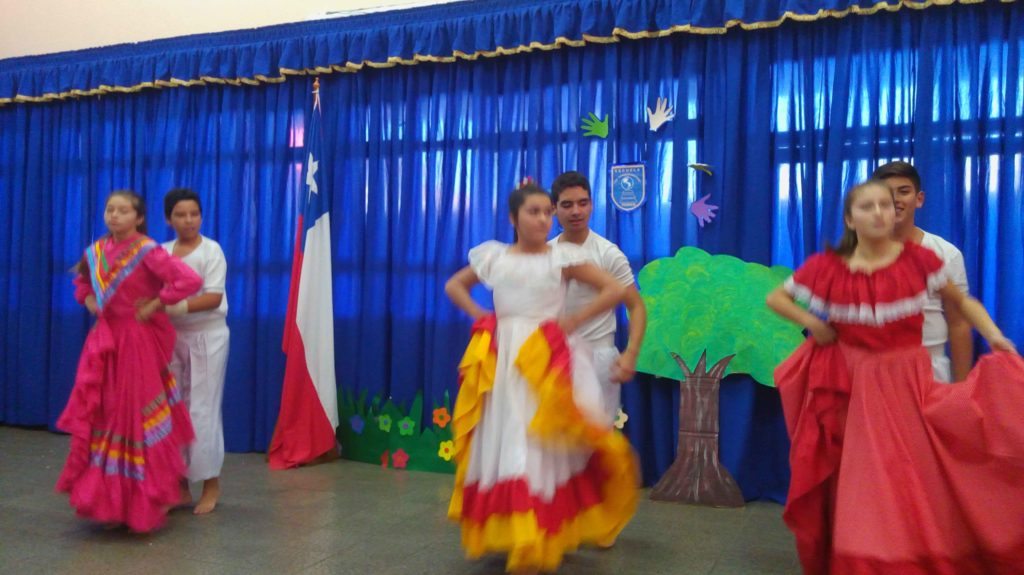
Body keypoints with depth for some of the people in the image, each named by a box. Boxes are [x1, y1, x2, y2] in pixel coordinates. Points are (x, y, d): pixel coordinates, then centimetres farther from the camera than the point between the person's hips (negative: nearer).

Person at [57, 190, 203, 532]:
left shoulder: (148, 251, -14)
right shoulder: (95, 251, 7)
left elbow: (190, 280, -27)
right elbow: (82, 281, 29)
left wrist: (156, 305, -18)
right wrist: (88, 301, 10)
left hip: (138, 340, -6)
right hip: (104, 339, 6)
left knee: (136, 414, 0)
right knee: (95, 412, 5)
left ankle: (141, 500, 16)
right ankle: (102, 494, 20)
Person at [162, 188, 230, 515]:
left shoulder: (211, 250, -7)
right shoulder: (161, 252, 8)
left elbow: (214, 298, -16)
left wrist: (177, 307, -28)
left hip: (206, 337, -5)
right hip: (172, 337, 5)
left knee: (201, 409, -2)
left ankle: (211, 484, 11)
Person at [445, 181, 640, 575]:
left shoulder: (563, 257, -1)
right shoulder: (493, 256, 6)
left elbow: (615, 291, -1)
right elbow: (454, 286, 20)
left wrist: (573, 322, -6)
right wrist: (482, 318, 5)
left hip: (549, 360, -2)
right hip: (503, 360, 3)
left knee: (544, 450, -4)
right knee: (504, 446, 5)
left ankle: (540, 541, 4)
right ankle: (510, 534, 19)